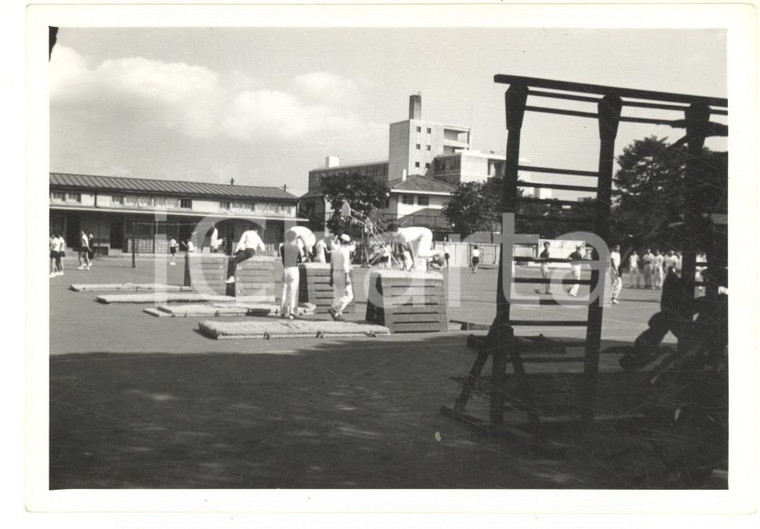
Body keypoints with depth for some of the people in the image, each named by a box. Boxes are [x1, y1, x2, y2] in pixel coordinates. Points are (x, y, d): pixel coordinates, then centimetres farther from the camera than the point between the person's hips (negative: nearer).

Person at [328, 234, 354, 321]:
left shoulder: (335, 250, 13)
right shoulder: (345, 250, -10)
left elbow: (331, 265, 16)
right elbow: (345, 265, -18)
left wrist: (331, 278, 20)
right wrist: (347, 278, -20)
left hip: (335, 274, 8)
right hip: (343, 274, -8)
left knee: (337, 295, 10)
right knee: (348, 295, -4)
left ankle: (338, 314, 6)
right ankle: (334, 309, -17)